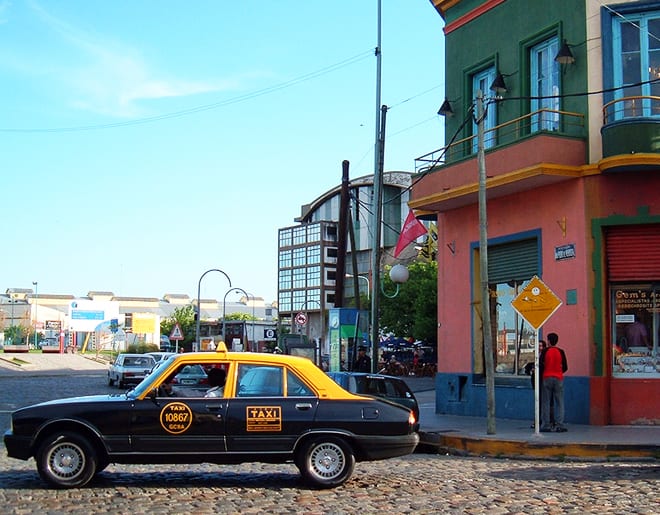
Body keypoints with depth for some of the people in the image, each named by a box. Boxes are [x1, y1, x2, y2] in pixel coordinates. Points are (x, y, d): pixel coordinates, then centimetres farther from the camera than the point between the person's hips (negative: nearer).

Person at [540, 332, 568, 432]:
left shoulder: (545, 351, -2)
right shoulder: (561, 352, 1)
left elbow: (540, 365, -2)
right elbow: (565, 367, 2)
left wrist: (541, 373, 17)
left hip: (547, 378, 0)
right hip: (558, 378, 1)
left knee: (546, 403, 4)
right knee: (559, 402, 3)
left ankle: (546, 425, 2)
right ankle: (559, 425, -2)